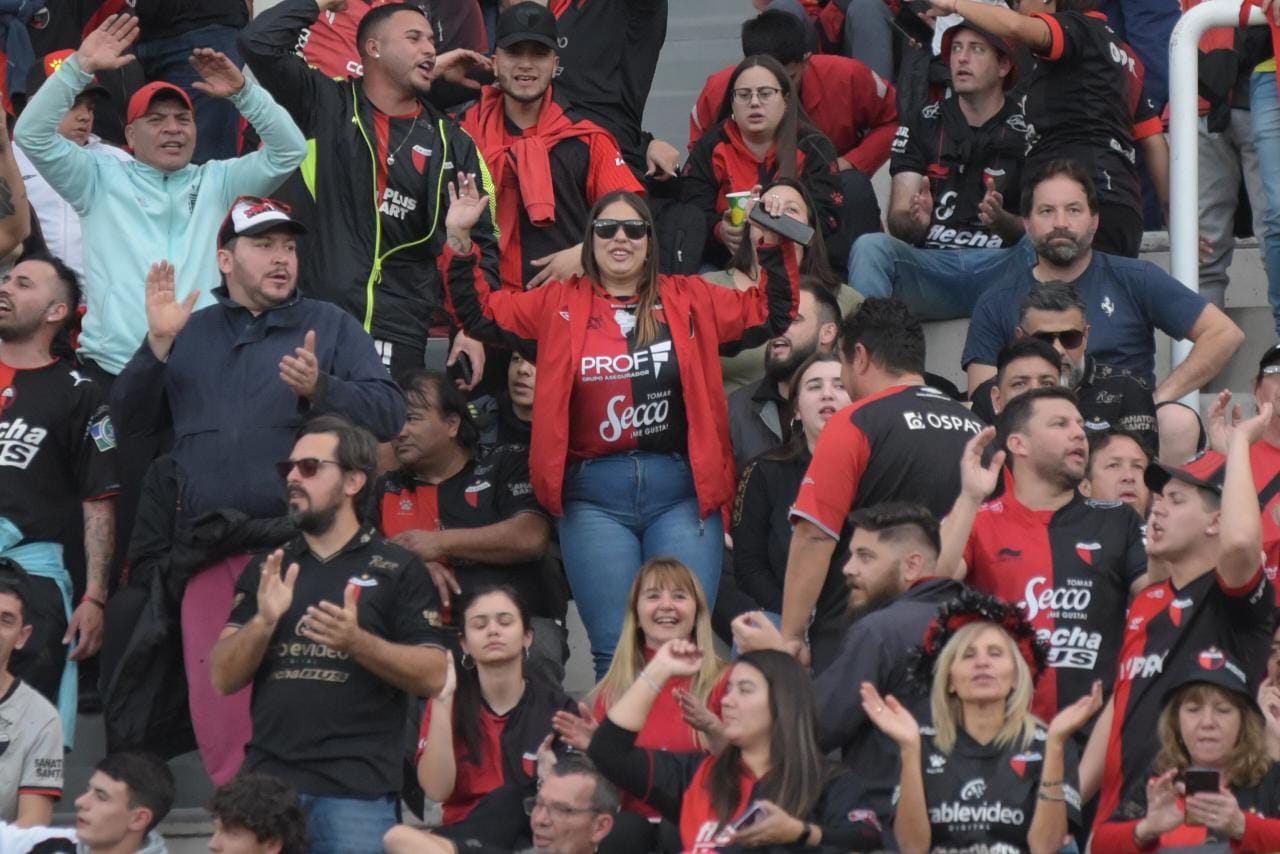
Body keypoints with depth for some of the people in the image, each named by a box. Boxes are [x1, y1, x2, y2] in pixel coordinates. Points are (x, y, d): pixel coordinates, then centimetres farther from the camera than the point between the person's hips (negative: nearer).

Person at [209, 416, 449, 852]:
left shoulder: (397, 569, 4)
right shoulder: (266, 570, 16)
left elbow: (433, 676, -2)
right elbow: (223, 679, 9)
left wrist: (356, 641, -17)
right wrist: (263, 622, -10)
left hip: (357, 788, -3)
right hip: (266, 779, 3)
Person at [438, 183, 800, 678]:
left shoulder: (690, 300, 11)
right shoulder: (560, 304, 10)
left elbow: (770, 316, 14)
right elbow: (480, 315, 11)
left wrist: (777, 246, 2)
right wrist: (459, 241, 1)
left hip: (681, 488, 0)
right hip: (594, 494, 0)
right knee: (615, 650, -2)